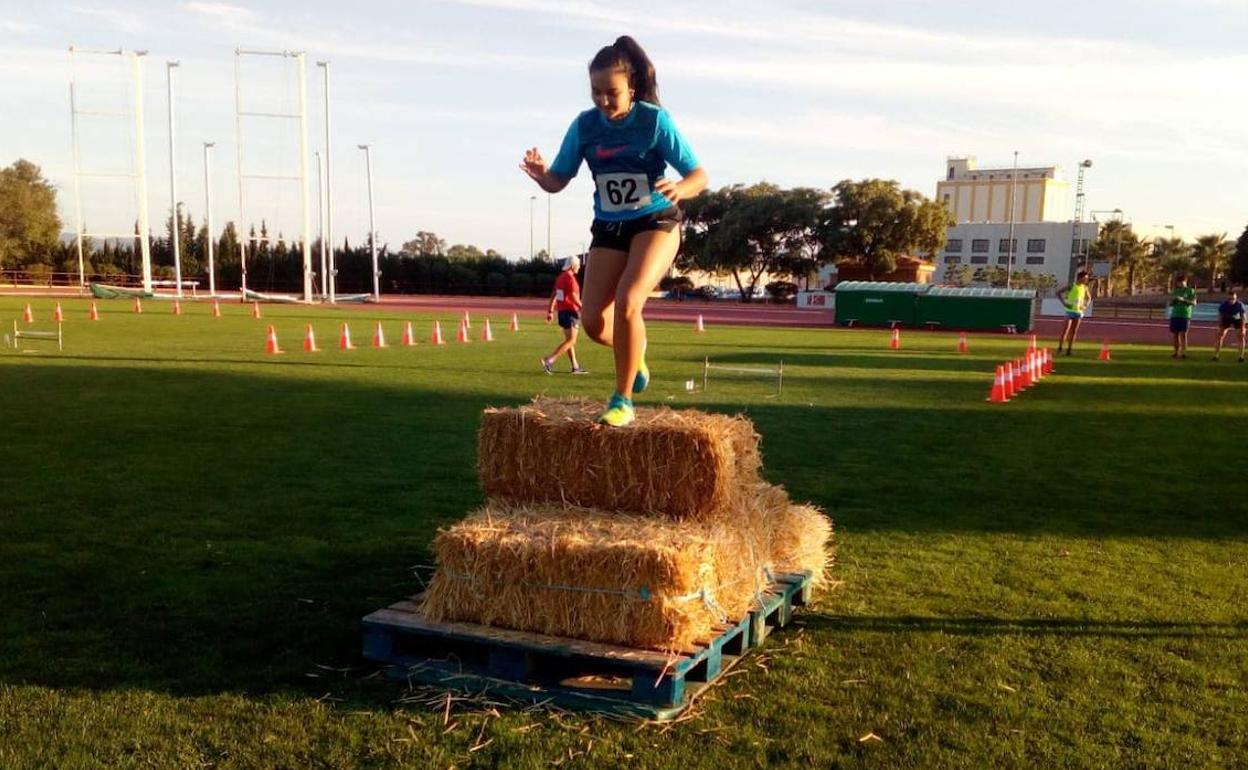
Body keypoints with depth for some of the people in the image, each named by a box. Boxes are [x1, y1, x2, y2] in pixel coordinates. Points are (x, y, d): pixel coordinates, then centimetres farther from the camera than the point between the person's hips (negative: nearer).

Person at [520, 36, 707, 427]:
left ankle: (623, 400, -11)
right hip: (608, 229, 4)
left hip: (656, 223, -4)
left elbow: (699, 176, -14)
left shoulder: (655, 120, -15)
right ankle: (634, 352, 32)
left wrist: (679, 189, -37)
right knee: (593, 321, -5)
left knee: (627, 301, -26)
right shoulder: (584, 125, -7)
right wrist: (541, 175, -26)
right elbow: (558, 181, -2)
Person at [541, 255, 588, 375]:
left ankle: (575, 367, 17)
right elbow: (574, 296, -21)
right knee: (570, 340, -8)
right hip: (570, 311, -10)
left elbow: (553, 295, 14)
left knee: (569, 340, 13)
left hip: (562, 311, 10)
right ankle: (549, 360, -16)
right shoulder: (570, 277, -14)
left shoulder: (560, 277, 13)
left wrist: (550, 311, 16)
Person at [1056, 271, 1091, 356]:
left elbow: (1089, 297, 24)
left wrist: (1085, 306, 7)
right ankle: (1059, 348, -7)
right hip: (1070, 311, -5)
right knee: (1065, 330, -11)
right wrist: (1064, 303, -13)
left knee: (1074, 332, 4)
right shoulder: (1072, 286, -7)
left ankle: (1069, 350, 8)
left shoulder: (1084, 288, 7)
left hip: (1079, 312, 5)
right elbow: (1059, 293, -7)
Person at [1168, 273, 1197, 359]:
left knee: (1183, 334, -9)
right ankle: (1176, 352, 8)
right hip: (1174, 315, 5)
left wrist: (1183, 299, -18)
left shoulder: (1190, 291, 2)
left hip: (1185, 315, -5)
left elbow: (1194, 303, -6)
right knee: (1175, 334, 3)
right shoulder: (1175, 291, 16)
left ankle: (1183, 352, -10)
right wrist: (1172, 300, -3)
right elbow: (1170, 304, 19)